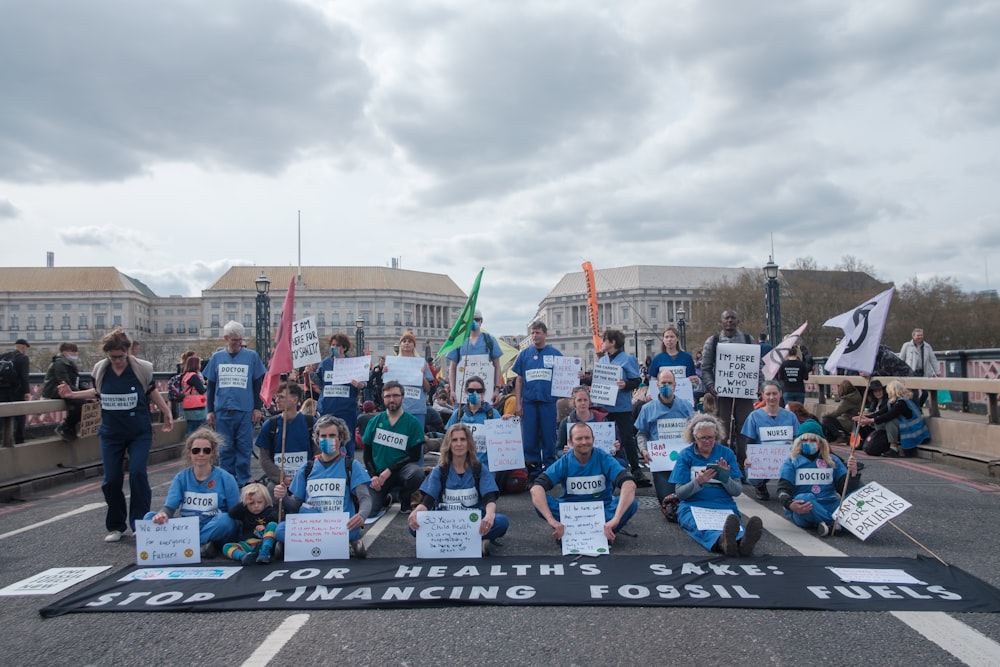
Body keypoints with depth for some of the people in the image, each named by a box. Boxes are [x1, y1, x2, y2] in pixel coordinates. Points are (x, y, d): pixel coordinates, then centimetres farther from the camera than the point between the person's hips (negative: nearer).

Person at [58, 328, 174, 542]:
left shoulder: (142, 368, -9)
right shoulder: (99, 369, -3)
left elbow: (152, 392, 6)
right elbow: (97, 392, 16)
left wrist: (167, 414, 8)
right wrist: (72, 394, 6)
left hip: (139, 432, -3)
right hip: (111, 433, 3)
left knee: (137, 473, -13)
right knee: (111, 479, 4)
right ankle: (116, 526, 20)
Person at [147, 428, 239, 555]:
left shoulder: (226, 478, -1)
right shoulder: (181, 478, 7)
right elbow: (170, 507, -4)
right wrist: (162, 514, -28)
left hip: (215, 530, -3)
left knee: (225, 520, -35)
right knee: (150, 517, -16)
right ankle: (201, 545, -28)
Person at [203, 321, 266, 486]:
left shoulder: (251, 356, 3)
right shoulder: (217, 357, 8)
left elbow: (258, 384, 6)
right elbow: (211, 386, 12)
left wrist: (257, 408, 0)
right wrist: (210, 411, 8)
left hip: (245, 411, -2)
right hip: (222, 411, 2)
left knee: (244, 448, 2)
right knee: (225, 449, 7)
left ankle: (243, 482, 11)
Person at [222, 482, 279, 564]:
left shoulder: (270, 513, 7)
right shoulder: (244, 512, 16)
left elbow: (278, 525, -4)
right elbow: (231, 513, 0)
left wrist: (265, 528, -18)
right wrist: (243, 503, -12)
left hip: (264, 544, -3)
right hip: (247, 545, 3)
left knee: (272, 524, -23)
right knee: (226, 547, -17)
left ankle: (264, 552, -39)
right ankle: (243, 556, -46)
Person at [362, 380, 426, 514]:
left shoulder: (412, 422, -2)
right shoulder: (375, 421, 6)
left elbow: (415, 455, -6)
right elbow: (367, 452, 8)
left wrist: (389, 471, -15)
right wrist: (373, 475, -9)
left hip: (401, 470, -1)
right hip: (378, 474, 2)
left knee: (417, 472, -34)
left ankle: (405, 501, -1)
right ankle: (385, 499, 19)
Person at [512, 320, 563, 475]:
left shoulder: (555, 354, 4)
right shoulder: (524, 354, 7)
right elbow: (519, 380, 8)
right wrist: (517, 403, 2)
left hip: (548, 400, -1)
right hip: (528, 401, 1)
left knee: (548, 436, 4)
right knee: (529, 438, 5)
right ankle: (533, 468, 17)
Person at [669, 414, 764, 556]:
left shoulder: (727, 453, 12)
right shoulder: (686, 455, 7)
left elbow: (737, 491, 9)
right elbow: (679, 493, 2)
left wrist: (726, 478, -13)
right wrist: (697, 482, -17)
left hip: (725, 507, 2)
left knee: (731, 523, -37)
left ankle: (743, 541, -71)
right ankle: (722, 542, -72)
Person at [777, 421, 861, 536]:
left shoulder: (832, 461, 14)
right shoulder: (791, 463, 5)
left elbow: (847, 488, 9)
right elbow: (783, 489, -5)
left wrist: (853, 473, -13)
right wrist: (790, 505, -27)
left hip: (829, 507, 3)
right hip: (802, 512, -3)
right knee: (804, 498, -37)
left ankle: (830, 524, -32)